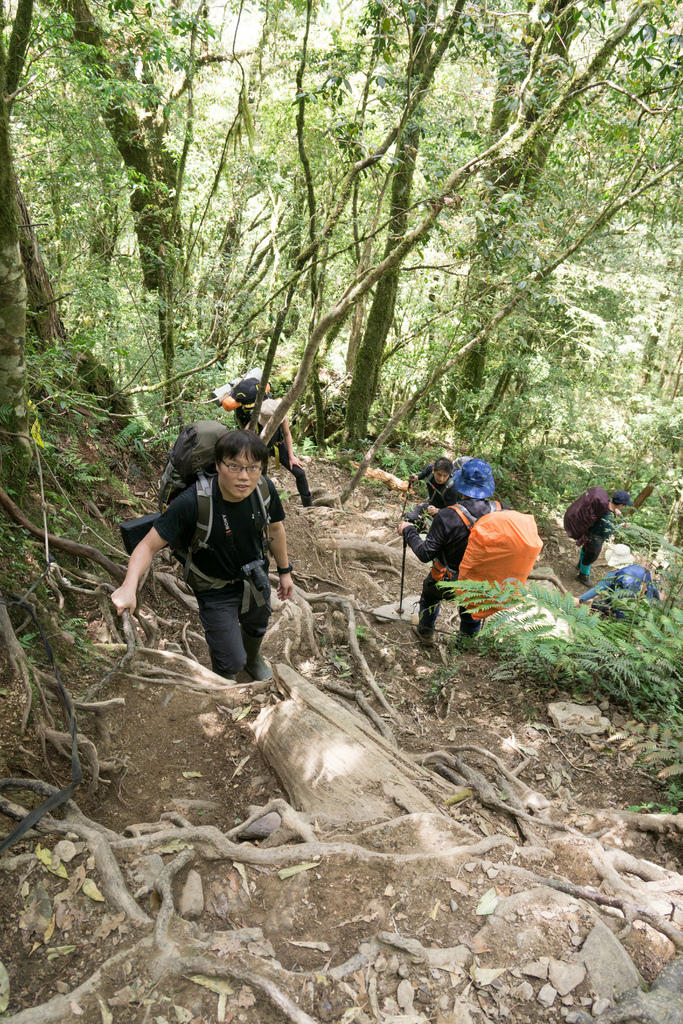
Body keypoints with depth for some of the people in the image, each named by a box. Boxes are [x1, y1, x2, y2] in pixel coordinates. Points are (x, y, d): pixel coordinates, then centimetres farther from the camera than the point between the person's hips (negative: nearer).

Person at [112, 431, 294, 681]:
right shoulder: (191, 503, -37)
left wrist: (285, 571, 9)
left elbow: (275, 528, -2)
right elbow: (149, 546, -32)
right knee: (231, 662, 1)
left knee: (257, 629, 31)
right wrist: (128, 587, -48)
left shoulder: (265, 489, -23)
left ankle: (253, 657, 69)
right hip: (216, 590, -4)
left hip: (256, 578, 5)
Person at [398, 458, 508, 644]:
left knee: (429, 593, 31)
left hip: (449, 582, -3)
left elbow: (425, 554, -24)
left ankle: (425, 632, 53)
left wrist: (408, 531, -9)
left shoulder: (447, 517, -32)